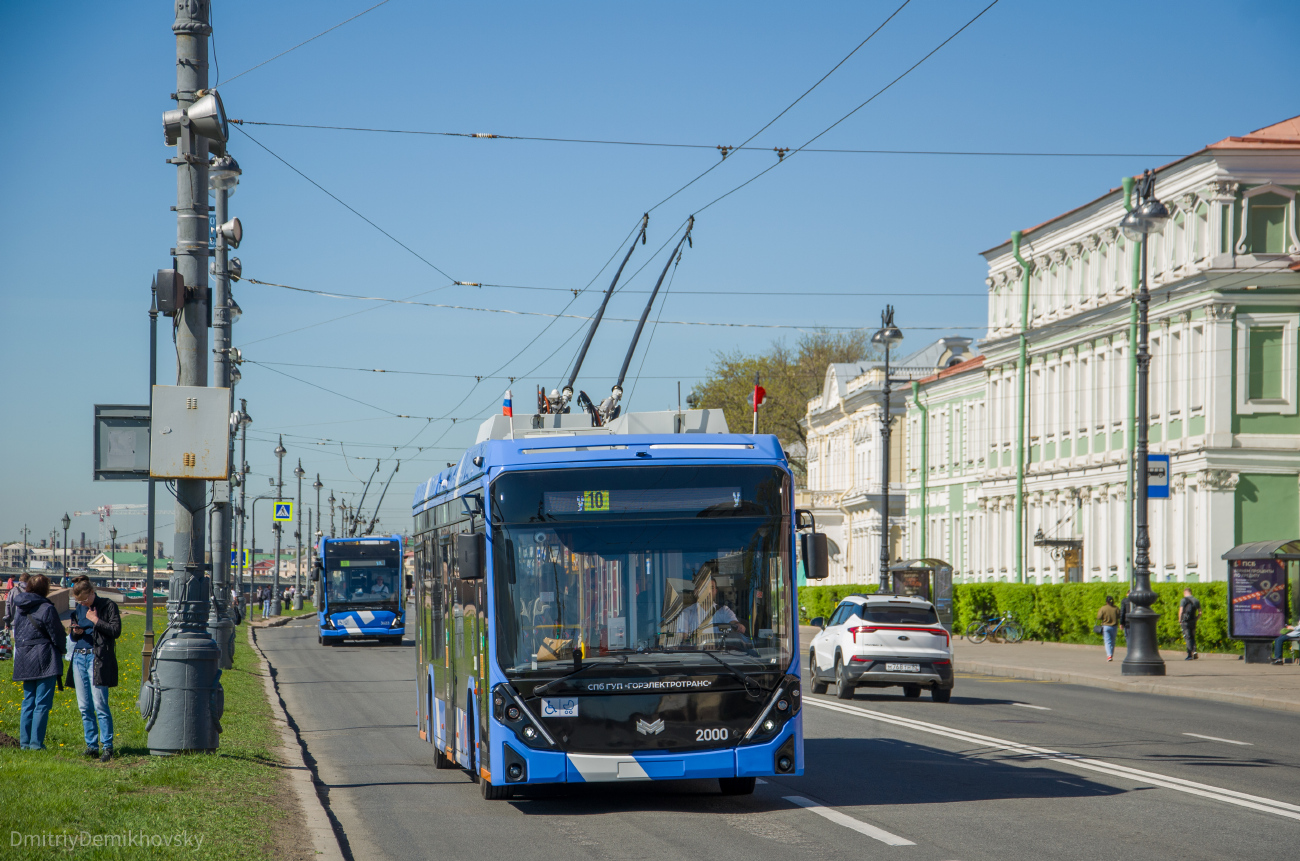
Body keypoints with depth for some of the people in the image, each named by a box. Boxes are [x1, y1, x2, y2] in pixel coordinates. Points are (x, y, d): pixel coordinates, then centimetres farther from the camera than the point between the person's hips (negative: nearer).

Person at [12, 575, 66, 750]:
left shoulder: (19, 607, 6)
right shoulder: (46, 609, -13)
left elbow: (15, 632, 14)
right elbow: (58, 636, -7)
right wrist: (63, 649, 12)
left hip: (24, 660, 6)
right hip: (44, 659, -6)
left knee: (28, 701, 14)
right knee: (42, 703, -1)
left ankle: (24, 741, 14)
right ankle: (36, 742, -3)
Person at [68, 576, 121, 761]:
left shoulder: (108, 606, -3)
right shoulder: (79, 609, 14)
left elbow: (116, 631, -11)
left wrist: (96, 621, -12)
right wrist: (76, 632, -2)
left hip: (98, 659, -6)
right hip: (79, 658, 6)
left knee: (100, 705, -10)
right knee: (84, 707, 6)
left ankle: (107, 747, -7)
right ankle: (92, 745, 12)